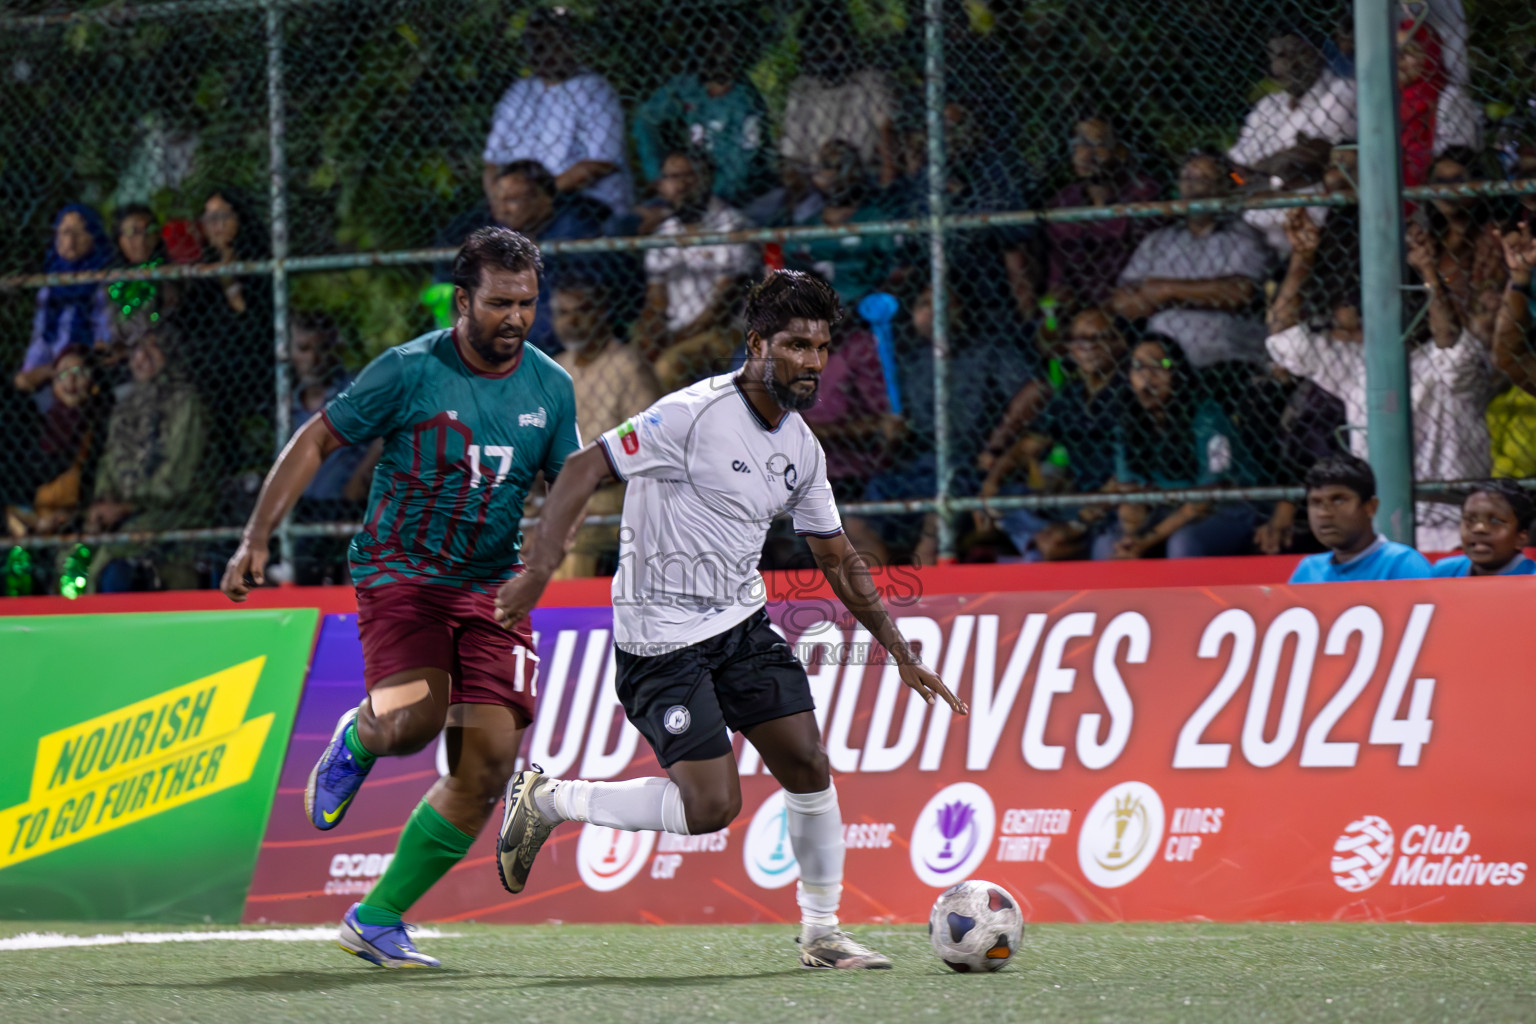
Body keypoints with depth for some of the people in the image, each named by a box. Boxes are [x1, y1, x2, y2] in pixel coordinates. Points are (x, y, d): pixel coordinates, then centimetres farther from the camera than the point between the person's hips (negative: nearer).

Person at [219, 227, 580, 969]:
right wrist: (256, 538, -8)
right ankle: (355, 741, 9)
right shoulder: (409, 371, -10)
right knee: (416, 715, -31)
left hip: (490, 587, 5)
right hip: (399, 571, -5)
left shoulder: (550, 387, 2)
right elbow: (315, 441, -3)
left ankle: (377, 918, 7)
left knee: (489, 762, -6)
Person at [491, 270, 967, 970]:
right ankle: (546, 800, 6)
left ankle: (822, 933, 13)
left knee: (807, 763, -2)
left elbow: (839, 560, 17)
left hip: (742, 624, 7)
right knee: (712, 806, -12)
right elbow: (584, 470, -18)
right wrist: (538, 569, -27)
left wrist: (902, 655, 15)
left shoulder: (802, 448, 6)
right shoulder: (694, 414, -19)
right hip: (661, 640, -7)